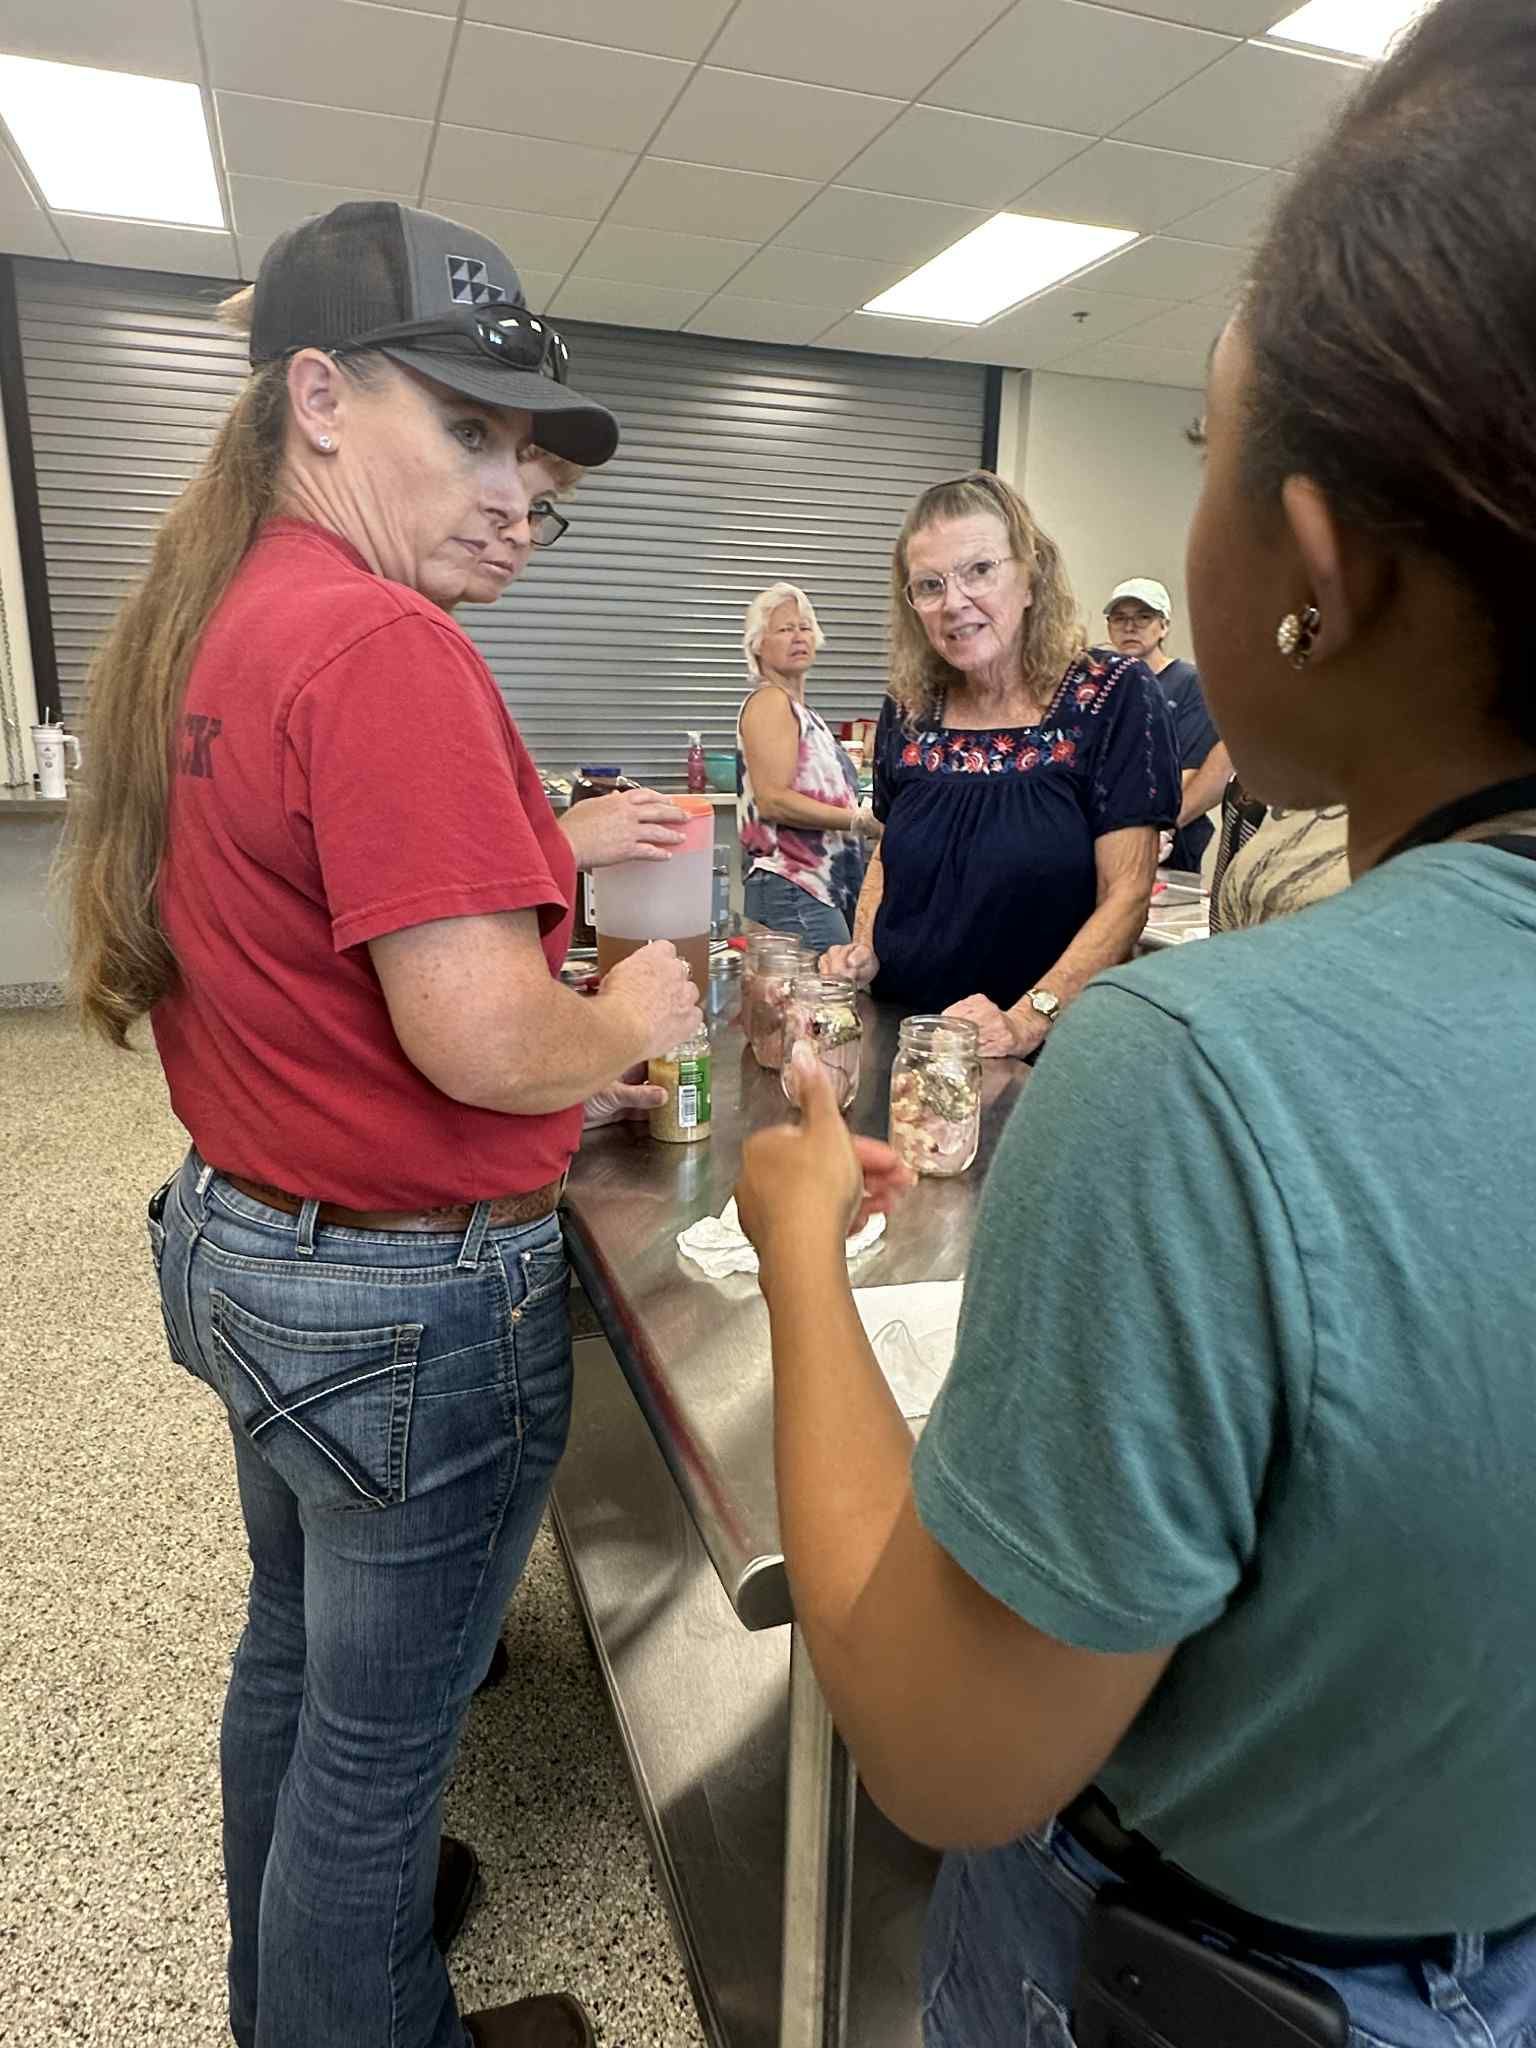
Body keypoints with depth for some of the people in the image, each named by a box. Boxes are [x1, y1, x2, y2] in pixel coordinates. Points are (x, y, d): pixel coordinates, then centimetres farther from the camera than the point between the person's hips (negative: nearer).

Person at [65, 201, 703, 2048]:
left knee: (294, 1648, 29)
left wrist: (539, 845, 10)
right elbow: (479, 1037, -29)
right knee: (380, 1732, 13)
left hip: (242, 1243, 10)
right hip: (410, 1298, -10)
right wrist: (623, 1024, -9)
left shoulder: (206, 624, 6)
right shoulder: (382, 643, -23)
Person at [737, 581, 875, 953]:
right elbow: (773, 800, -18)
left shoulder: (797, 709, 19)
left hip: (825, 889, 9)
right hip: (793, 894, -9)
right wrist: (862, 820, -18)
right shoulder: (769, 702, -8)